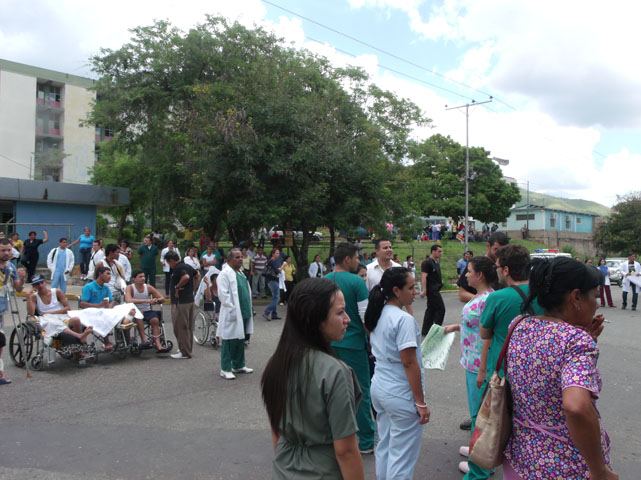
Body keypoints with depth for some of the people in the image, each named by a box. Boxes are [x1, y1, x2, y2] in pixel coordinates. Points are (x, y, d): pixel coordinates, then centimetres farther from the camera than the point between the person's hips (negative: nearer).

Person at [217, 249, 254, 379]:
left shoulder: (241, 273, 17)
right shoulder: (225, 274, -11)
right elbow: (223, 294, -18)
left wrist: (249, 308, 17)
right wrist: (232, 309, -20)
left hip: (243, 313, 9)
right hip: (232, 315, -9)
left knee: (241, 340, 16)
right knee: (229, 342, -2)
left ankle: (238, 365, 27)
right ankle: (225, 369, 7)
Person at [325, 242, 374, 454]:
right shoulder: (356, 282, -13)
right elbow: (365, 315, -14)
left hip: (330, 343, 6)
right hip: (353, 343, -5)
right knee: (360, 391, 5)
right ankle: (366, 441, 14)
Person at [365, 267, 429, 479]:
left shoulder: (378, 315, 5)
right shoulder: (404, 320, -20)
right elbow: (409, 363, -21)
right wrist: (421, 403, -15)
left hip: (378, 387, 8)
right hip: (401, 395, -8)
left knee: (384, 447, 19)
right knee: (402, 455, 4)